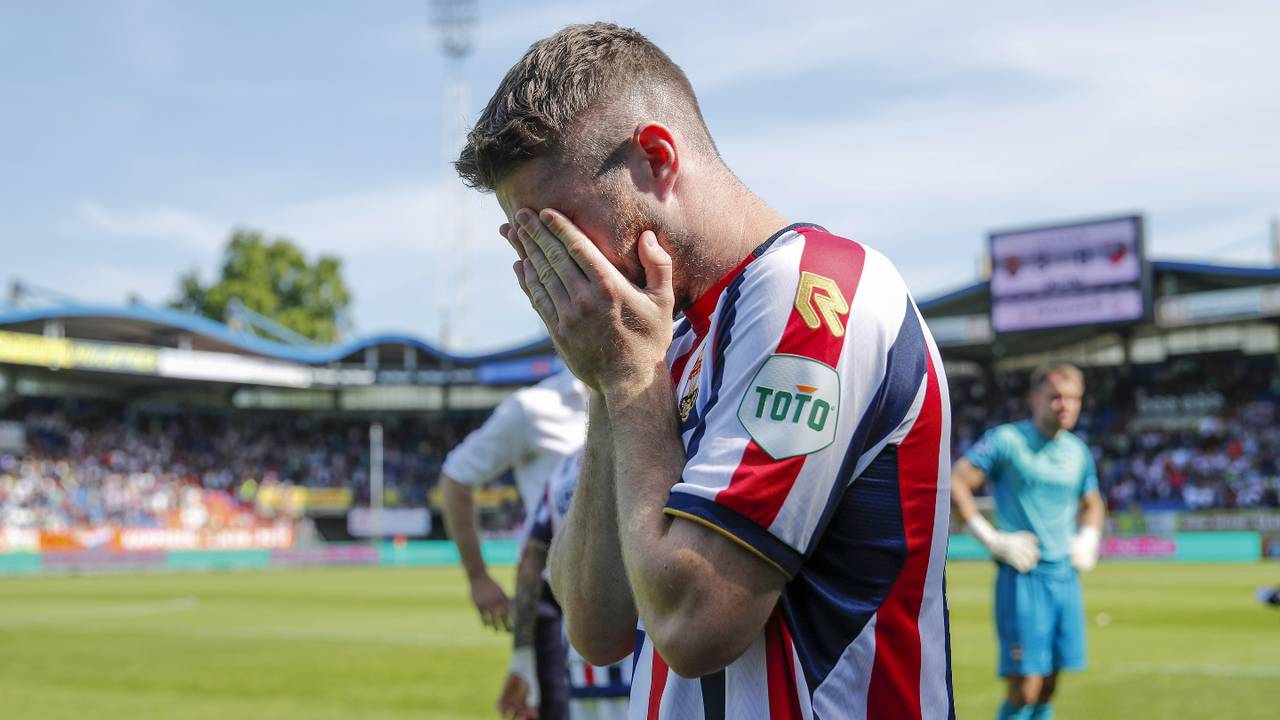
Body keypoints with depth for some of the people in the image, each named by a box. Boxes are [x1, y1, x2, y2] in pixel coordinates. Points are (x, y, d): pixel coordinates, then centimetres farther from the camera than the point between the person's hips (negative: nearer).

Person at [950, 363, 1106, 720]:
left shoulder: (1078, 452, 12)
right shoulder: (1006, 440, -7)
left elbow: (1093, 504, 30)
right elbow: (954, 485, -11)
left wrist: (1087, 539, 11)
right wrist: (992, 539, -14)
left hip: (1066, 578, 6)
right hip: (1023, 577, -6)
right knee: (1024, 690, -11)